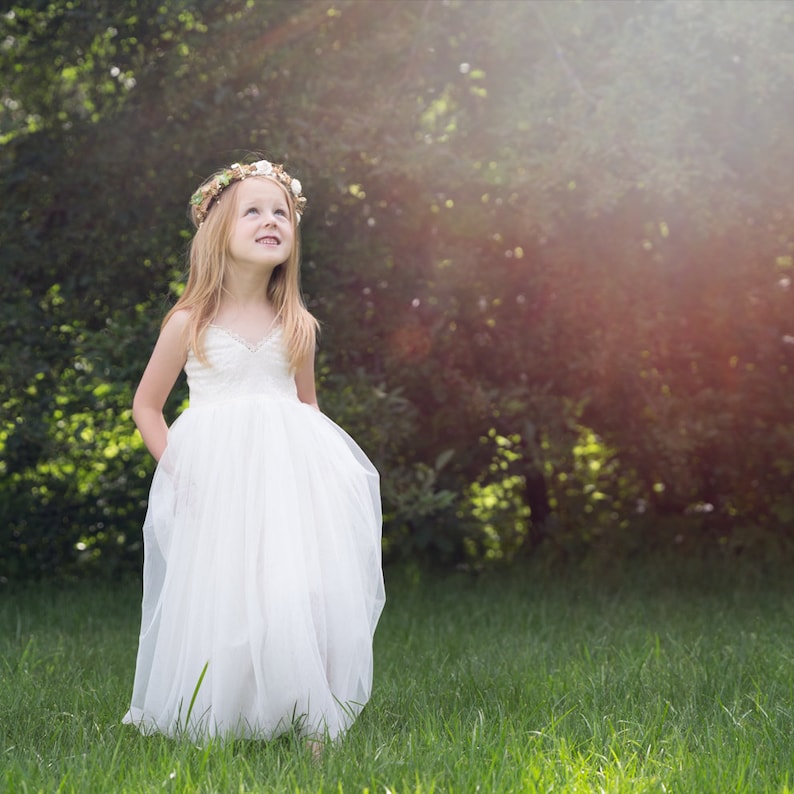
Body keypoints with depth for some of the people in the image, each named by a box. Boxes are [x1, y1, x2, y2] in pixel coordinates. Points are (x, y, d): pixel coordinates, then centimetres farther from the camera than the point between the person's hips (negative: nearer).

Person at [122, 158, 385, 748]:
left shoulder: (297, 327, 7)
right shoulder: (190, 323, -1)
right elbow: (146, 405, 8)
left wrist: (311, 460, 7)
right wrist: (177, 466, -2)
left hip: (288, 480, 2)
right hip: (216, 484, -2)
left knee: (296, 599, -8)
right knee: (221, 601, -3)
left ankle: (309, 723, -2)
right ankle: (213, 724, 11)